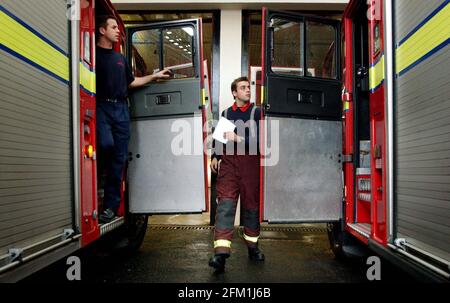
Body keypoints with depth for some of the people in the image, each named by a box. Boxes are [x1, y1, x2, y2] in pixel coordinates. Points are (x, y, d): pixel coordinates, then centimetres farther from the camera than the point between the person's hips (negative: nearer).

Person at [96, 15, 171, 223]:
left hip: (120, 108, 6)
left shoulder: (120, 58, 22)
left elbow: (131, 82, 29)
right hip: (101, 107, -5)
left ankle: (111, 205, 7)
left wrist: (155, 76, 28)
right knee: (106, 144, -28)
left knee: (119, 158, 1)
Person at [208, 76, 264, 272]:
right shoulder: (226, 113, 15)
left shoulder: (257, 112, 5)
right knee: (225, 204, -11)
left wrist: (239, 139, -13)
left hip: (250, 162, -1)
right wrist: (215, 157, 13)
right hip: (228, 162, 2)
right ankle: (221, 252, -16)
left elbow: (260, 139, -6)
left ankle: (252, 247, 24)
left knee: (251, 205, 7)